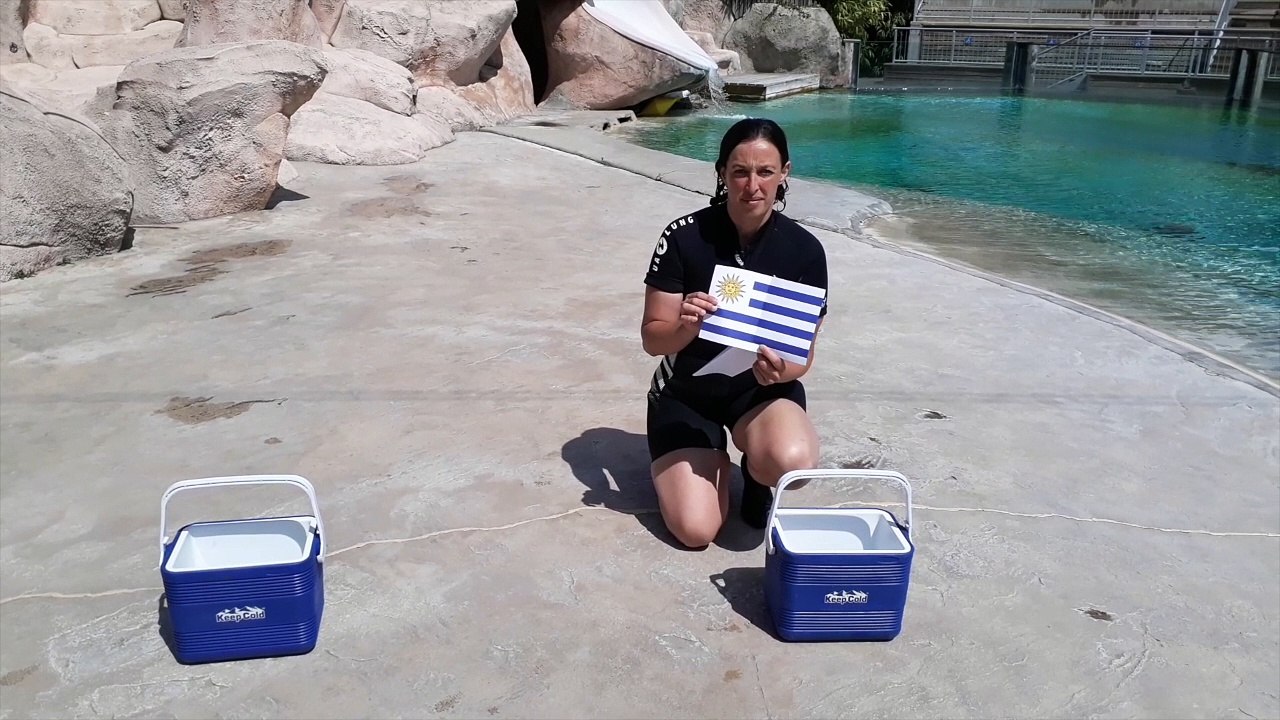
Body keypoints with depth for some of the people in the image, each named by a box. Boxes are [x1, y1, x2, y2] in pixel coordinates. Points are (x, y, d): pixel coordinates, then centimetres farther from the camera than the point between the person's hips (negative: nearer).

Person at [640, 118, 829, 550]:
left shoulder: (804, 250, -11)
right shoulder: (684, 238, -16)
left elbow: (803, 353, -6)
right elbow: (652, 339, -13)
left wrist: (781, 369, -29)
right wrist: (685, 327, -35)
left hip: (762, 386, 1)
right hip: (686, 390, -1)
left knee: (792, 461, -33)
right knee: (695, 529, -15)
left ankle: (756, 470, 6)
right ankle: (710, 459, 19)